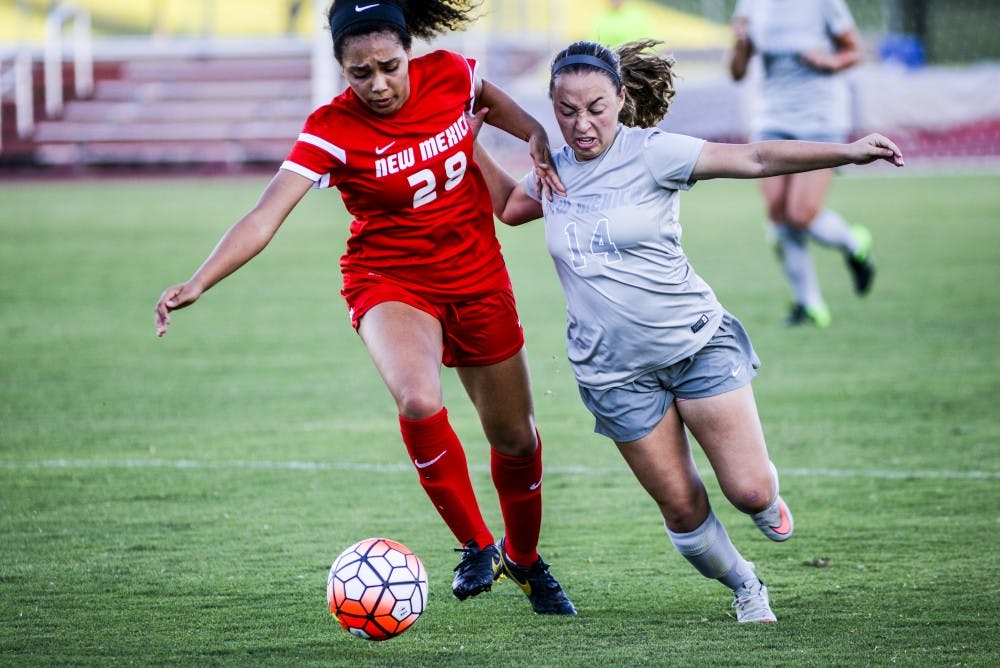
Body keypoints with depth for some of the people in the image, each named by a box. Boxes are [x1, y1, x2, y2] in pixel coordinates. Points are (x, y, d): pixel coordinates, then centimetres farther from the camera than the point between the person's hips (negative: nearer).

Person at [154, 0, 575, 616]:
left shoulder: (449, 74, -11)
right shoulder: (333, 131, -21)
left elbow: (488, 97, 15)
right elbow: (267, 216, -29)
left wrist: (536, 134, -3)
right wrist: (198, 283, -41)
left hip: (478, 277, 4)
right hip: (391, 281, -4)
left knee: (516, 438, 13)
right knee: (419, 402, -34)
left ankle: (525, 559, 43)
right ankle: (477, 546, -13)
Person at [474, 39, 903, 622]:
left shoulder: (649, 153, -12)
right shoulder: (555, 169, 4)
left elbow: (753, 159, -20)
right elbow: (508, 206, 26)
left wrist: (845, 152, -29)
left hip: (697, 344, -3)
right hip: (614, 371, 3)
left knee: (751, 492, -9)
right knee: (681, 509, 1)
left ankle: (767, 505, 28)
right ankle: (745, 587, 27)